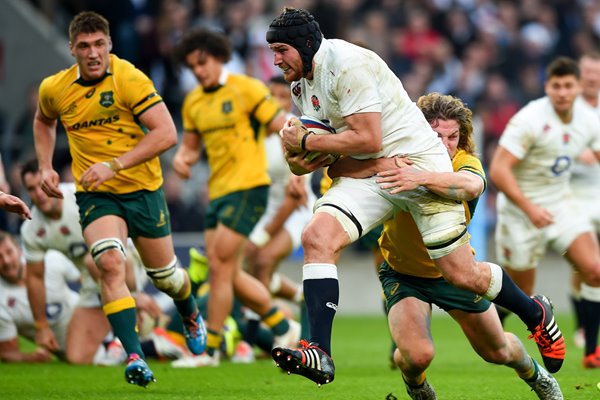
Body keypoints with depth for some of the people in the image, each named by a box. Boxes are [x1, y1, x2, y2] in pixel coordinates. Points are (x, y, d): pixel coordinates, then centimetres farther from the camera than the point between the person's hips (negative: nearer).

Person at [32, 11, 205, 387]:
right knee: (110, 262, -26)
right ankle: (135, 356, -28)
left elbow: (167, 133, -24)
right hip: (95, 196, 1)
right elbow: (44, 121, 22)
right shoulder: (54, 89, -3)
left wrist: (115, 165, -29)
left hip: (142, 189, -1)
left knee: (165, 275, 13)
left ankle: (191, 314, 50)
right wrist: (46, 166, 8)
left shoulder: (129, 79, -18)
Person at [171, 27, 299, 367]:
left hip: (247, 188, -8)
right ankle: (283, 327, 25)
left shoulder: (246, 89, -8)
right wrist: (182, 158, -2)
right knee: (230, 274, 8)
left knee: (220, 267, -11)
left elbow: (284, 129, -10)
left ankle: (210, 349, -5)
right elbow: (192, 145, 22)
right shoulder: (193, 102, 13)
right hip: (218, 192, 8)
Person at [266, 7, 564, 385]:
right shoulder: (301, 84, 9)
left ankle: (536, 313, 25)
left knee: (464, 275, -5)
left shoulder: (347, 64, -19)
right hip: (367, 177, 7)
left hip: (417, 163, -7)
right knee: (317, 237, -19)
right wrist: (303, 158, 0)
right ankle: (319, 354, -25)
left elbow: (368, 140, -24)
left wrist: (307, 142, -15)